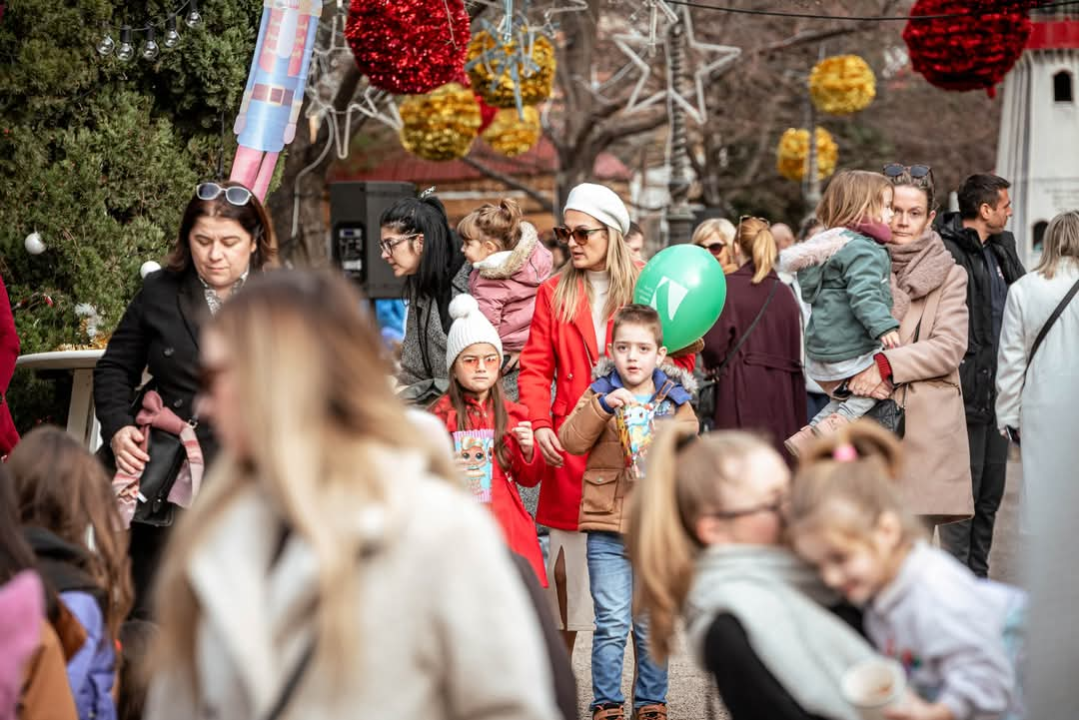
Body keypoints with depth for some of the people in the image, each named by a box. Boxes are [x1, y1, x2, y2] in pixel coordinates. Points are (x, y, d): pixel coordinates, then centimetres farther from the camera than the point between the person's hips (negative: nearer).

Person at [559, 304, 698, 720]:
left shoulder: (676, 401, 7)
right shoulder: (600, 394, 5)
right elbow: (571, 440, -9)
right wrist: (602, 407, -21)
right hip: (607, 528, -1)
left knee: (653, 625, 7)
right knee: (611, 624, -2)